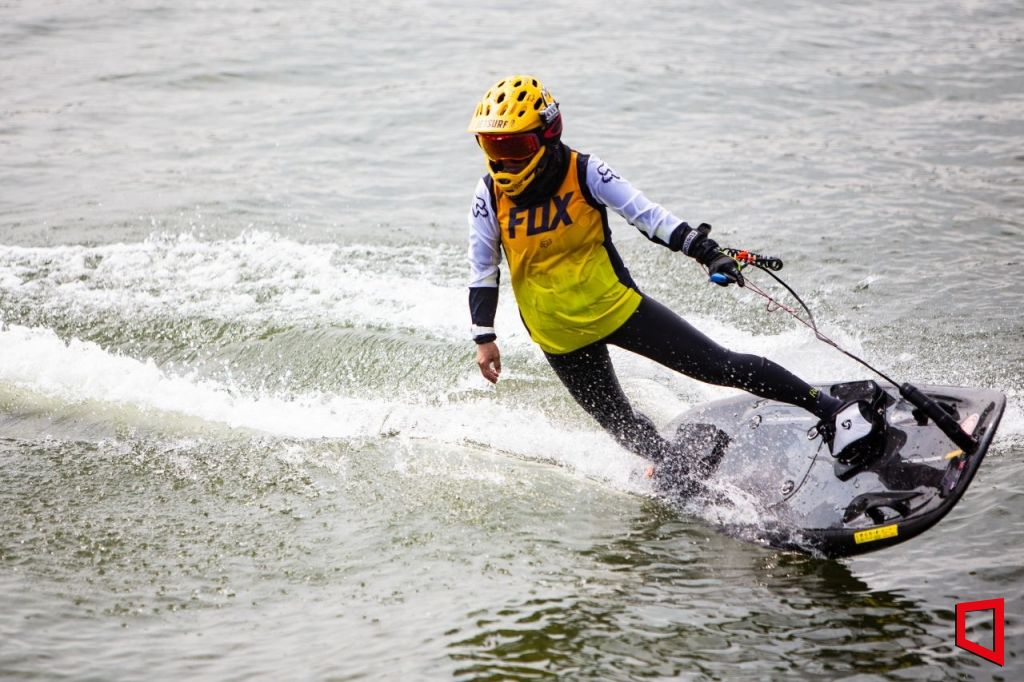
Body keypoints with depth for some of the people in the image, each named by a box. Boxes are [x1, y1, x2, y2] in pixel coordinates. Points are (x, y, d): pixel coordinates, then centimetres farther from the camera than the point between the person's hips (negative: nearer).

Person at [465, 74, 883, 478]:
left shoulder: (584, 173, -15)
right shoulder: (489, 198, -10)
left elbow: (649, 216, -14)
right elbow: (482, 271, 1)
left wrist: (708, 254, -24)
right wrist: (484, 337, -2)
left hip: (616, 306, -2)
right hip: (560, 339, 2)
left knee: (720, 365, -5)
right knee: (622, 426, 10)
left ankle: (830, 410, 4)